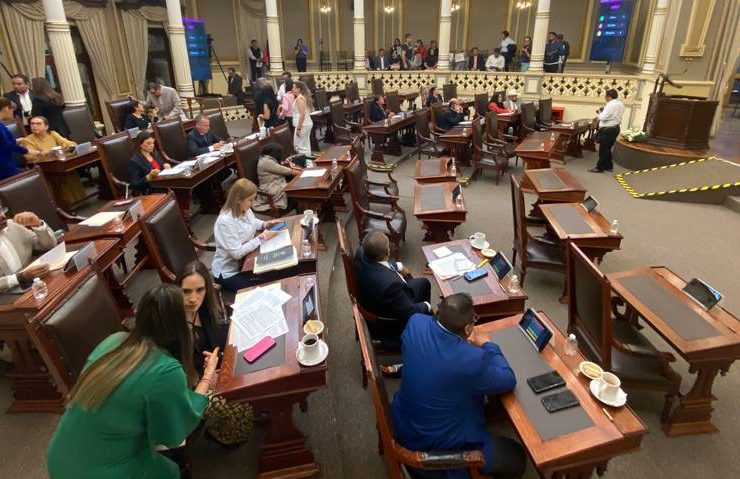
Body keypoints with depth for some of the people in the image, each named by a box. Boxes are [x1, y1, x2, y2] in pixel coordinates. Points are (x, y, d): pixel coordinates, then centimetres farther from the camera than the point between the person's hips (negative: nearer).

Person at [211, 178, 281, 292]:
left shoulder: (245, 210, -4)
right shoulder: (225, 221, -30)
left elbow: (252, 222, 21)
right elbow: (237, 253, -32)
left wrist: (265, 224, -1)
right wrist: (262, 238, -26)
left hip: (245, 261, 8)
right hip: (229, 272, -8)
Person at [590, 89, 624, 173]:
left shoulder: (611, 105, -18)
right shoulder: (620, 104, 13)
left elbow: (603, 117, -22)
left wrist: (600, 112, -3)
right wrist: (604, 111, 7)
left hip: (608, 130, -10)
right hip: (615, 128, 10)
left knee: (603, 149, -3)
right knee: (607, 148, 19)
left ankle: (600, 167, 3)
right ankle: (609, 166, 25)